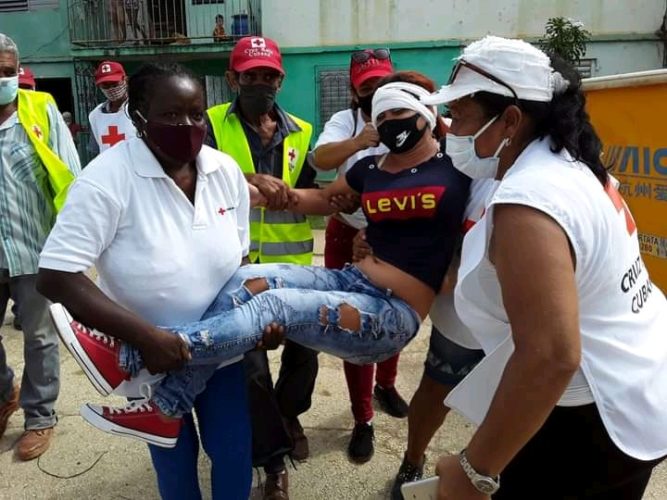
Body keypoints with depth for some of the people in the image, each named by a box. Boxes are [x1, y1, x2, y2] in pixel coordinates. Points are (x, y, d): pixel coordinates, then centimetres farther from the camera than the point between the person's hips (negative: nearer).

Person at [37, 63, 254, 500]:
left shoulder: (226, 171, -7)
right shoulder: (108, 180, -22)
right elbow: (56, 278, -24)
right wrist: (145, 336, -29)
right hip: (152, 358, -3)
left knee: (234, 456, 17)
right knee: (175, 462, 19)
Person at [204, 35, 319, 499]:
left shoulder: (300, 133, 7)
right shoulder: (213, 125, -2)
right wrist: (252, 179, -33)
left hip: (292, 266, 3)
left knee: (304, 350, 14)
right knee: (250, 362, 3)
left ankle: (287, 414, 46)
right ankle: (274, 457, 25)